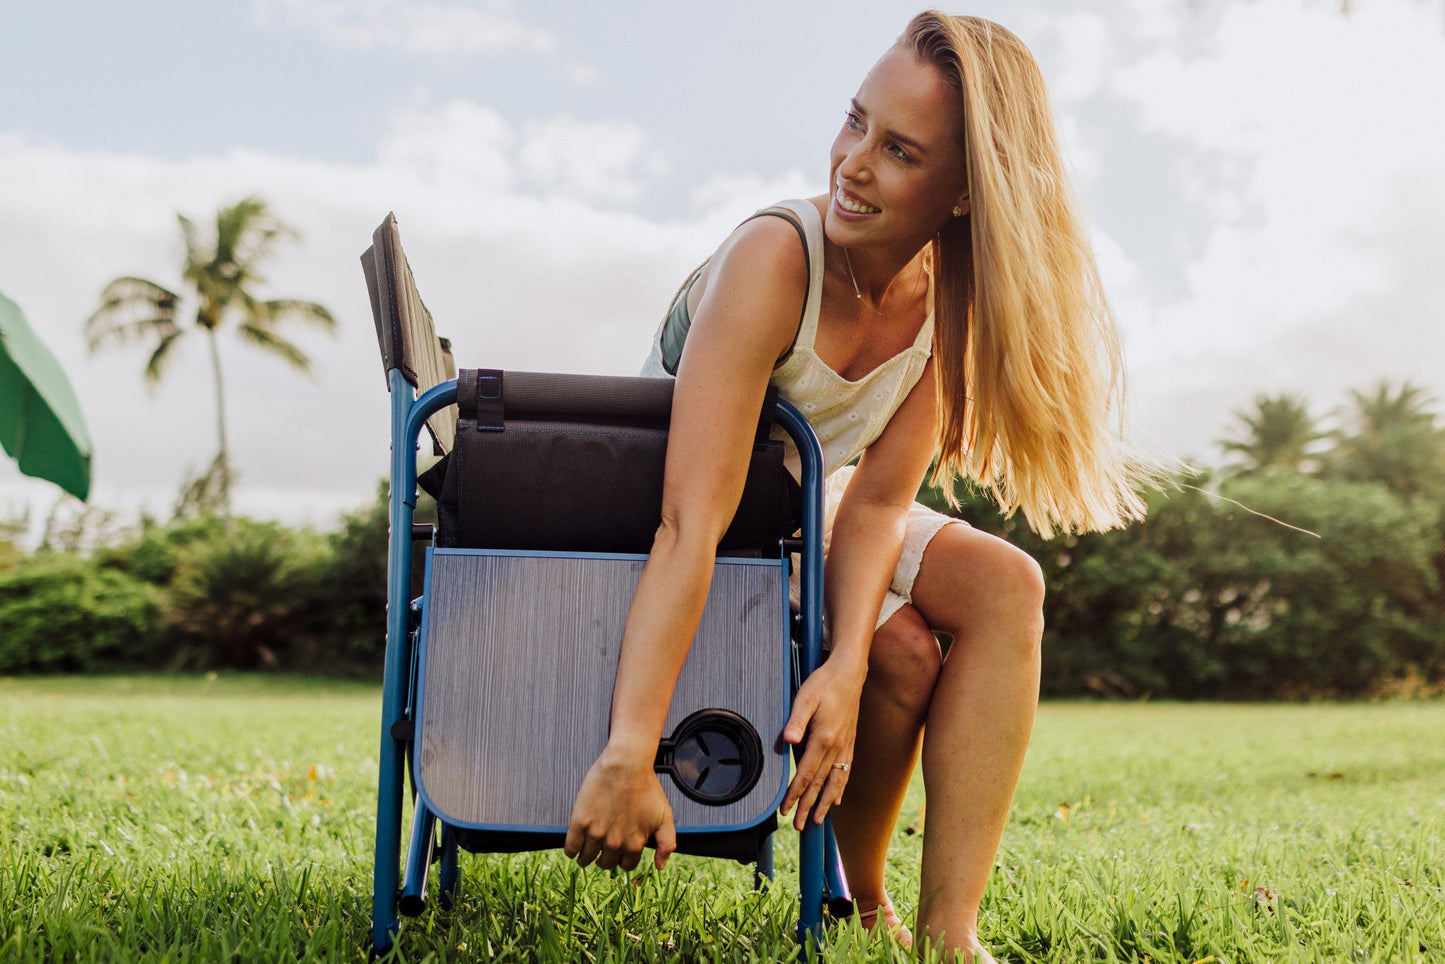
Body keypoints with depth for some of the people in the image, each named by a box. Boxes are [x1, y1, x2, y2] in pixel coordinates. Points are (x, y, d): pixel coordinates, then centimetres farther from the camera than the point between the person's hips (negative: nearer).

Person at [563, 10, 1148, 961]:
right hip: (718, 537, -5)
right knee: (905, 654, -26)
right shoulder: (774, 259, -31)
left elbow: (878, 500, -16)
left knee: (1004, 585, -19)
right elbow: (691, 525, -39)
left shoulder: (952, 292, -14)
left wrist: (846, 667, -33)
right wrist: (628, 757, -44)